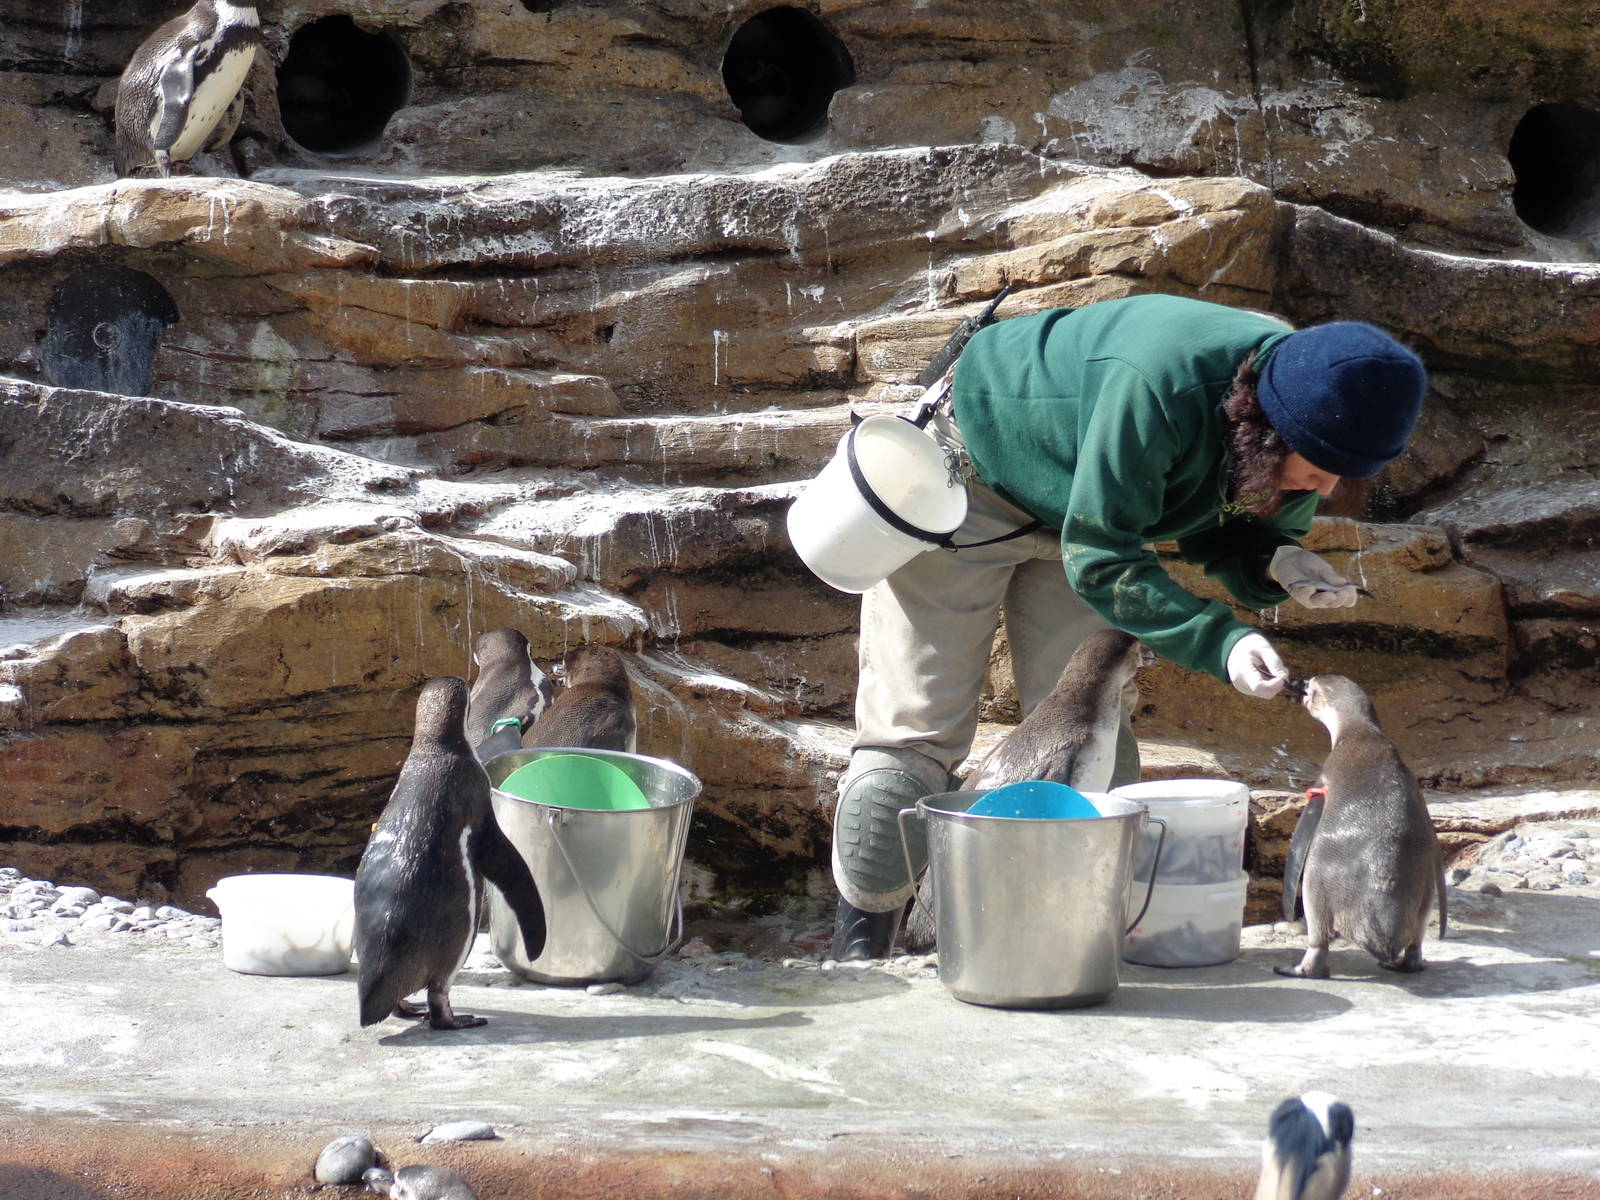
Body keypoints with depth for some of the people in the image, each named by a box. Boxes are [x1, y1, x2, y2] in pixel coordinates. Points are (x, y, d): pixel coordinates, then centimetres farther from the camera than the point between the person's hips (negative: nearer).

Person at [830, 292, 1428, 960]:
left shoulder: (1302, 422, -20)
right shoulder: (1159, 384, -43)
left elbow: (1214, 533, -4)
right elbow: (1098, 557, -36)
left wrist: (1277, 562, -27)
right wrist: (1220, 641, -44)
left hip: (1075, 512, 7)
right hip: (972, 475, -6)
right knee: (917, 731, -6)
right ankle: (858, 956, 3)